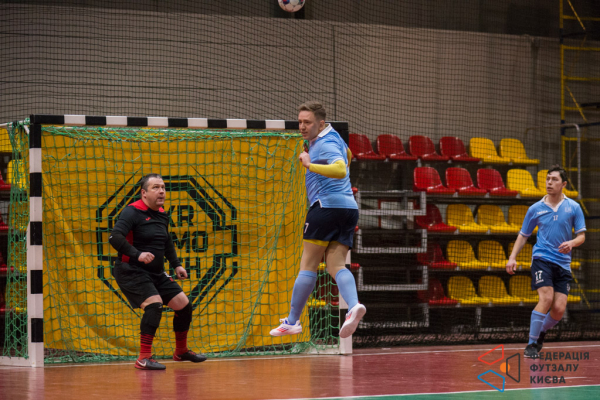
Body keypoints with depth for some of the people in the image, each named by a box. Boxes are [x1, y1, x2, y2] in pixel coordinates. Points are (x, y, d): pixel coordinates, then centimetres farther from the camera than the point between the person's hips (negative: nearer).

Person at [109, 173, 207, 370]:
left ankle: (181, 351, 31)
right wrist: (137, 254, -37)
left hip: (156, 273, 8)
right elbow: (115, 237, -27)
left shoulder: (162, 214, 10)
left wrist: (176, 264, 20)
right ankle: (144, 358, -24)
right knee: (154, 304, -27)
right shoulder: (133, 212, -15)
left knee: (184, 305, 9)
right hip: (131, 271, -8)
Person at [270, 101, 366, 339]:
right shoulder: (331, 137, 19)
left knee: (308, 265, -2)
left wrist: (310, 166, -34)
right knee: (336, 265, -2)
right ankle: (354, 305, -28)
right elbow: (347, 155, 41)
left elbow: (341, 170, -29)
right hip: (348, 208, 9)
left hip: (327, 205, -9)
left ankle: (292, 321, 2)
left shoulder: (326, 144, -11)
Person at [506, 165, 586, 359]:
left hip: (563, 263, 2)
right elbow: (523, 235, 13)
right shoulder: (535, 209, 5)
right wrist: (512, 257, 2)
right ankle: (531, 344, -15)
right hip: (542, 259, -2)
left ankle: (541, 333, 24)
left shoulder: (573, 207, 4)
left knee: (559, 308, -7)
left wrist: (571, 243, -17)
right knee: (546, 298, -22)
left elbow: (581, 235, 5)